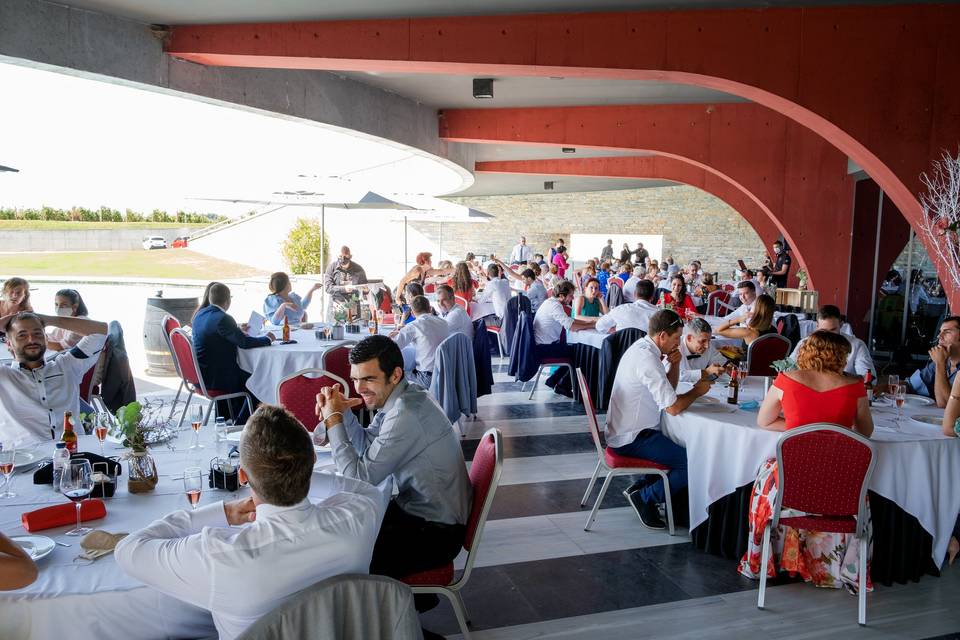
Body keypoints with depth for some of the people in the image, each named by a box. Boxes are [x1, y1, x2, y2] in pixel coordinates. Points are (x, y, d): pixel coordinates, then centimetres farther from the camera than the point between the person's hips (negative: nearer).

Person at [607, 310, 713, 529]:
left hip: (626, 431, 11)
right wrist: (697, 391, -6)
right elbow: (672, 407, -24)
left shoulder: (641, 347, 10)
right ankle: (644, 497, -1)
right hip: (632, 439, -11)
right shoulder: (647, 359, -22)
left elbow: (667, 390, 19)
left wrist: (674, 364, 1)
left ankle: (644, 485, 18)